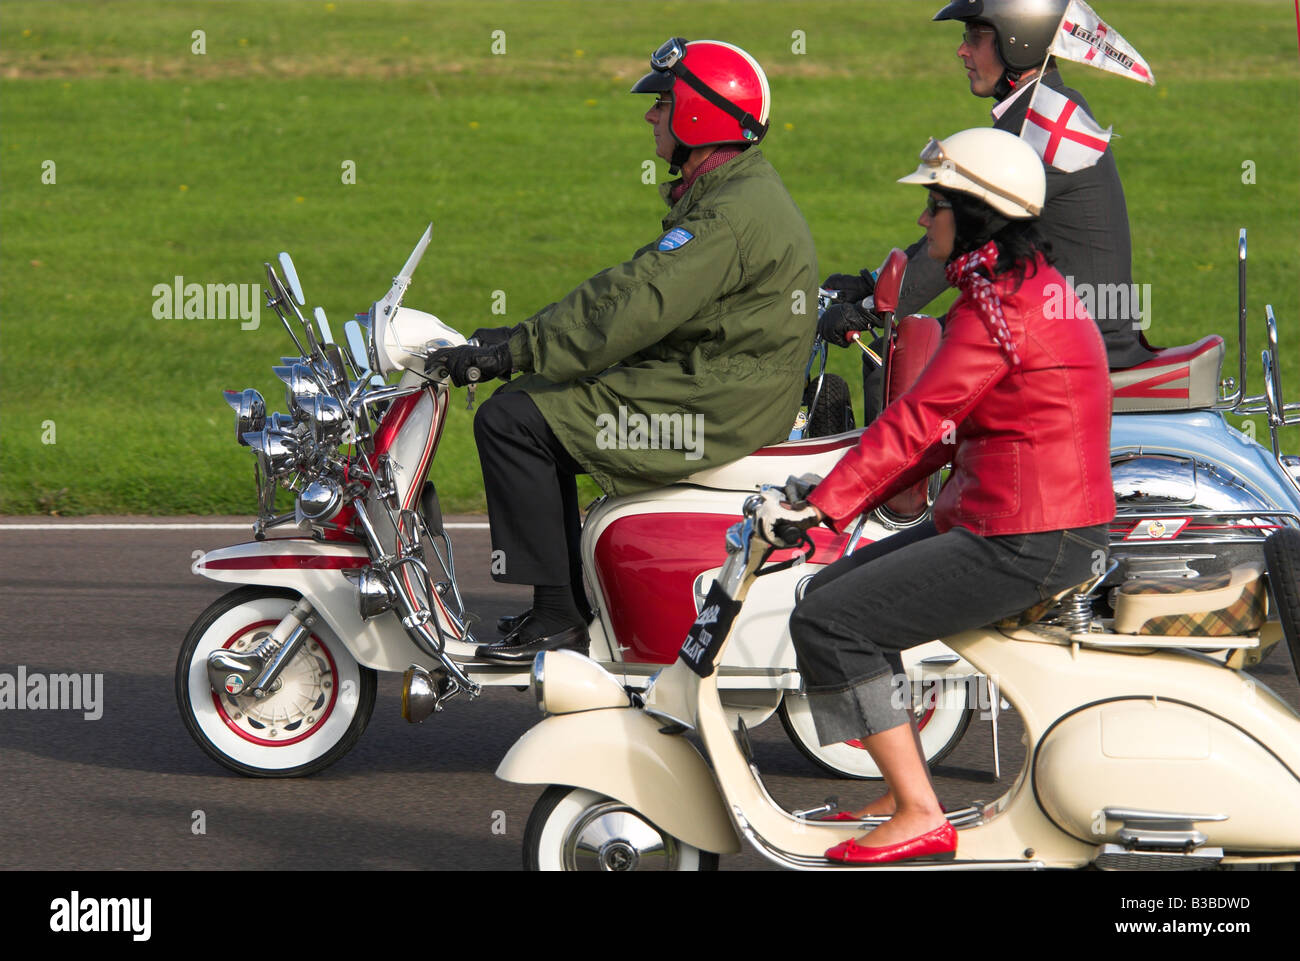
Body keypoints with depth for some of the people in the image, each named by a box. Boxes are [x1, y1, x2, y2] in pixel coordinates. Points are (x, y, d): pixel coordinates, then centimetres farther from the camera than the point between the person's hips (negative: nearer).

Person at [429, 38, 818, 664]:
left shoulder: (733, 212, -19)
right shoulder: (732, 192, 16)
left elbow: (630, 307, -26)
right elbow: (633, 291, 18)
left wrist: (513, 352, -22)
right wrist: (521, 338, 12)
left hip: (715, 410, -11)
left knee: (510, 423, -14)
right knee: (531, 404, 19)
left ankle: (556, 617, -11)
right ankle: (565, 605, 17)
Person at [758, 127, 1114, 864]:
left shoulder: (998, 305, -17)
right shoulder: (1034, 281, 16)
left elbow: (919, 420, -21)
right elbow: (945, 428, 18)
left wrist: (823, 506, -20)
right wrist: (849, 495, 14)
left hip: (1022, 546, -11)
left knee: (830, 623, -11)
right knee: (833, 591, 16)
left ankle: (920, 817, -10)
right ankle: (903, 792, 16)